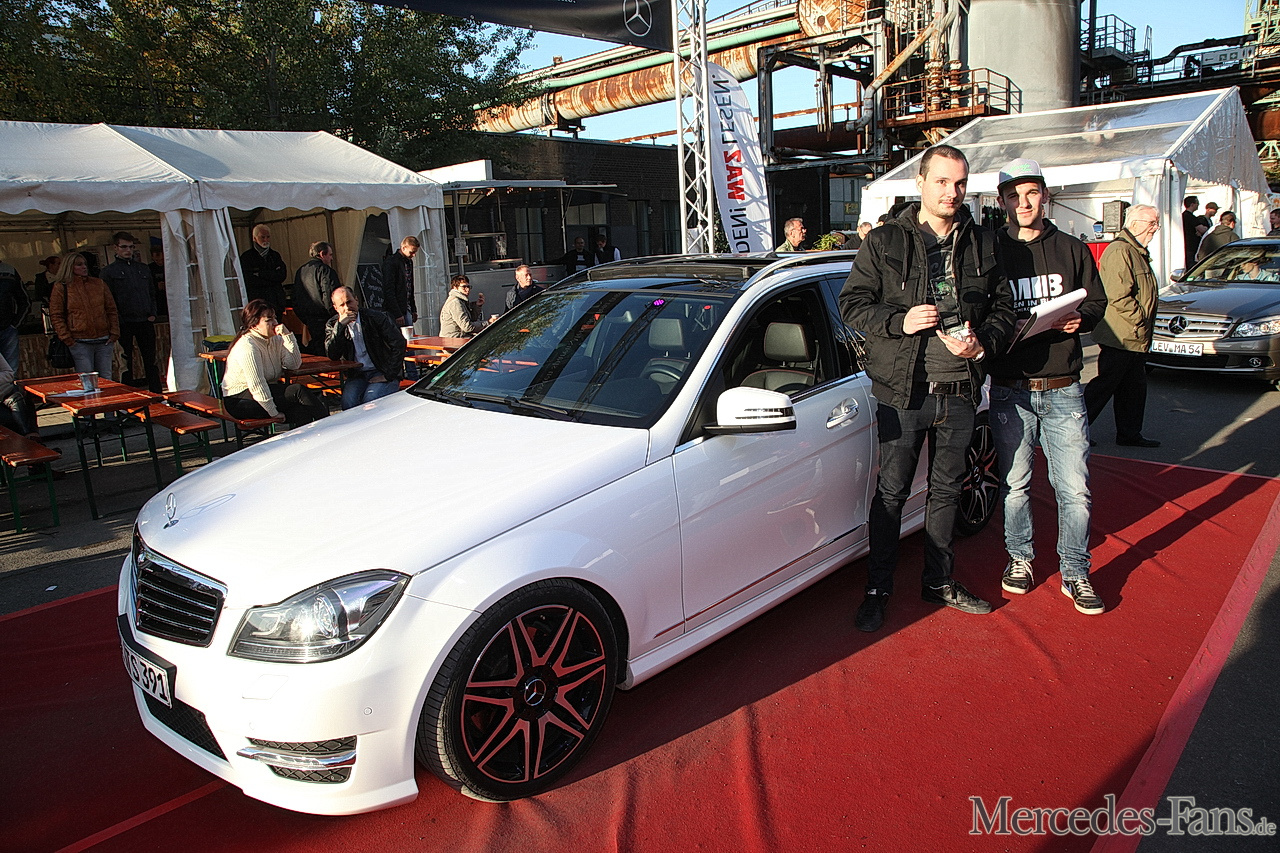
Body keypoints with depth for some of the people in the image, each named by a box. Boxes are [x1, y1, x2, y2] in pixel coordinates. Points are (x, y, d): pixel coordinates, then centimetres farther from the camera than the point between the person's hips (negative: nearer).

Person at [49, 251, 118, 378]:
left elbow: (111, 310, 13)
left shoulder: (99, 284, 12)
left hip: (104, 340, 3)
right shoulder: (61, 287, 3)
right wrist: (66, 338, -7)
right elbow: (56, 315, 1)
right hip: (80, 343, -3)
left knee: (106, 379, 6)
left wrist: (114, 333, 3)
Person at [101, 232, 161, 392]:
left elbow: (152, 293, 20)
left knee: (151, 362, 5)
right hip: (125, 325, -3)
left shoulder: (143, 268, 16)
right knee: (126, 365, 1)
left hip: (145, 321, 4)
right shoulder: (109, 271, 2)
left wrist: (152, 314, 7)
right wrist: (119, 323, -11)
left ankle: (157, 394, 8)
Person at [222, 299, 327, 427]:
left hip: (266, 391, 8)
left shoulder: (275, 339, 8)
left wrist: (288, 336, -11)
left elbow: (294, 364, -2)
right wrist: (274, 413, -24)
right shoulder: (246, 346, -19)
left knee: (299, 410, -24)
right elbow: (256, 385, -24)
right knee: (298, 392, -22)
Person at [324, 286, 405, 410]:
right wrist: (340, 326, -19)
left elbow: (399, 344, -8)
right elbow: (332, 355, -9)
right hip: (356, 375, 3)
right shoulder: (332, 325, 5)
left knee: (370, 399, -31)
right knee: (348, 400, -27)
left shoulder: (376, 317, -4)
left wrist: (388, 375, -12)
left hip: (382, 373, -3)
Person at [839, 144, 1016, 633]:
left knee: (947, 490, 16)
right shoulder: (885, 242, -1)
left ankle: (940, 581, 32)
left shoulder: (982, 244, 8)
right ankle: (877, 590, 17)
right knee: (891, 493, 3)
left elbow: (1003, 307, 11)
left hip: (960, 392, 4)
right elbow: (852, 303, -3)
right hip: (903, 392, -4)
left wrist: (984, 343, -9)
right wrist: (899, 321, -19)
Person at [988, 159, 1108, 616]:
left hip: (1063, 389, 1)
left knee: (1075, 488, 1)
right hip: (1010, 391, -1)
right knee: (1014, 484, 9)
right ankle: (1019, 557, 29)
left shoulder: (1072, 249, 9)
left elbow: (1097, 300, 15)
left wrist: (1079, 318, -6)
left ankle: (1075, 573, 16)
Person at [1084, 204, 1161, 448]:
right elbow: (1118, 296, -23)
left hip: (1134, 338, 10)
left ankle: (1130, 434, 22)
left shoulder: (1137, 252, 20)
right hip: (1120, 336, -10)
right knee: (1105, 384, -5)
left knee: (1134, 386, 14)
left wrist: (1145, 324, 17)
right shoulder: (1119, 251, -15)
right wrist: (1140, 322, -17)